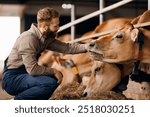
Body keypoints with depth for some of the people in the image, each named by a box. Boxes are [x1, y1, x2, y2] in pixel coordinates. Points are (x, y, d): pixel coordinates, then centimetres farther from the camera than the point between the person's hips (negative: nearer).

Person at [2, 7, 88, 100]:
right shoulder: (29, 38, -24)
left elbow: (65, 47, 2)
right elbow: (32, 69, -28)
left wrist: (86, 47, -9)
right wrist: (54, 71, -17)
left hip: (24, 73, 10)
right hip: (12, 78, -10)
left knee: (56, 79, 16)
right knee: (50, 83, -26)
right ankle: (19, 100, -7)